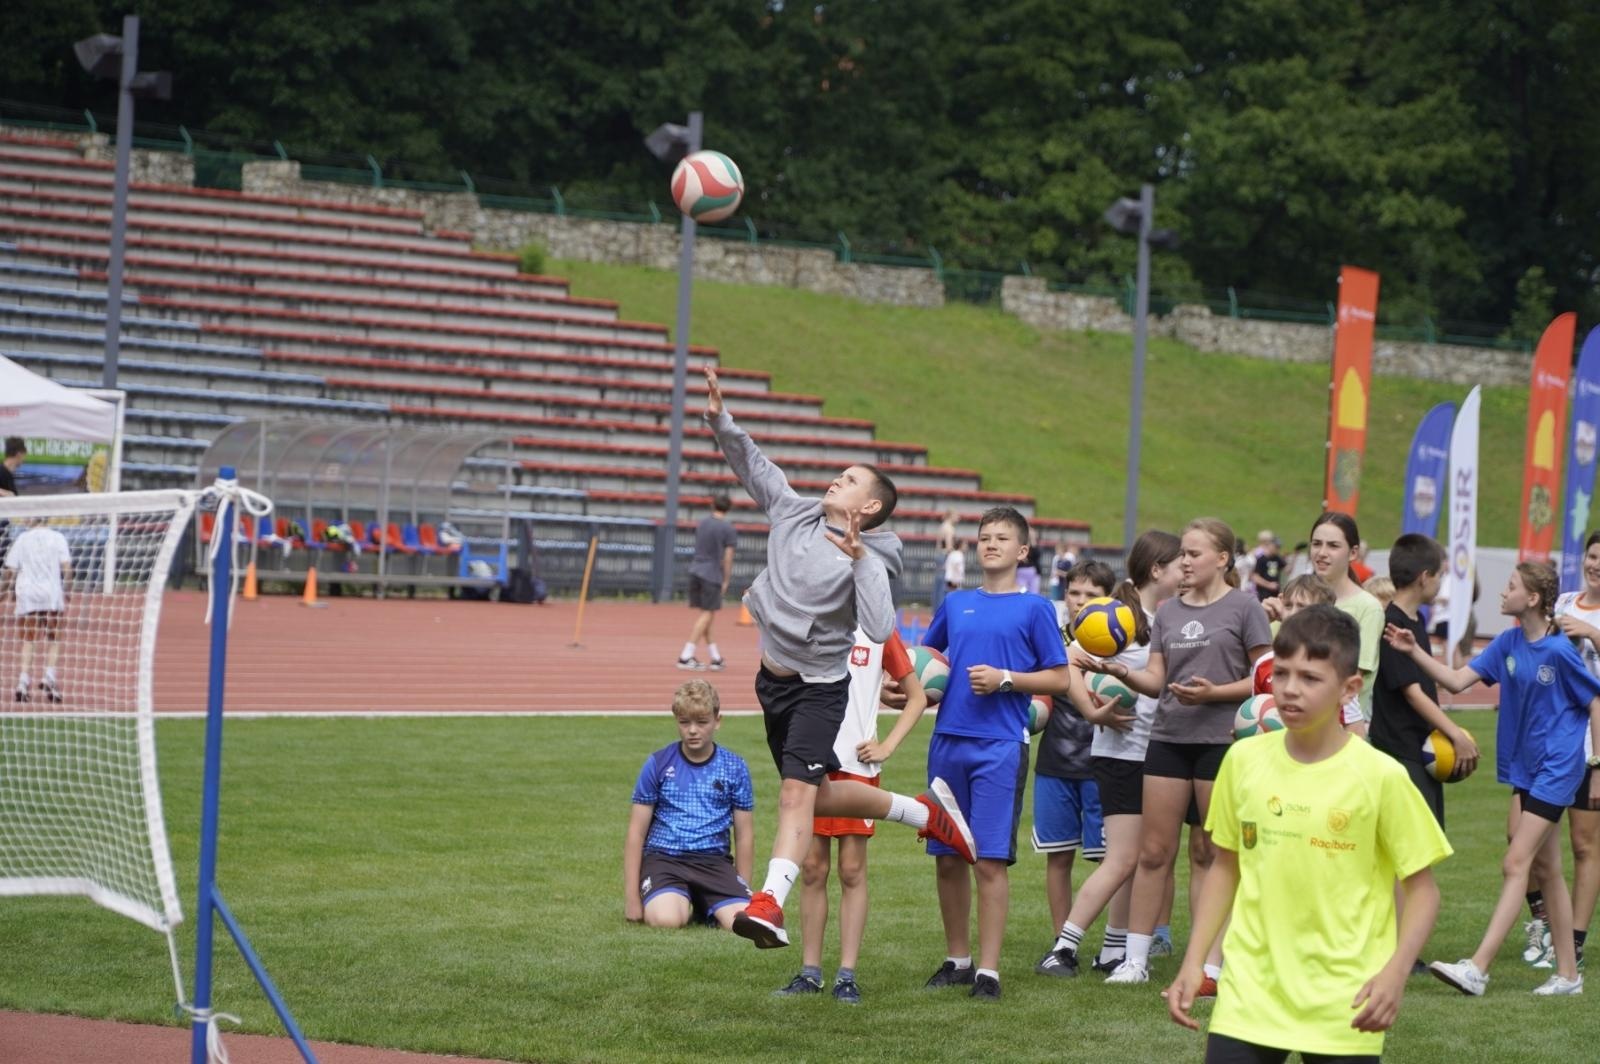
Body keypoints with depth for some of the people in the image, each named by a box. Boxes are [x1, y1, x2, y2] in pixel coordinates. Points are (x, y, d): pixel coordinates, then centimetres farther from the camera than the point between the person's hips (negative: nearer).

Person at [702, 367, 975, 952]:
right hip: (773, 679, 8)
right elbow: (751, 463, 10)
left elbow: (880, 630, -30)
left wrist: (859, 559, -31)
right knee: (818, 795, 18)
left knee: (797, 791, -22)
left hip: (819, 688, -8)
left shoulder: (869, 561, -15)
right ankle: (925, 810, 36)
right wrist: (720, 420, -5)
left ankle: (770, 903, -33)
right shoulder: (793, 513, 2)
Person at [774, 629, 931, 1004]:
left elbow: (917, 697, 8)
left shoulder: (879, 629, 2)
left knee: (852, 870, 0)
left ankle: (847, 975, 3)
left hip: (858, 764, -2)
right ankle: (810, 971, 11)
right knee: (812, 868, 4)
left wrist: (887, 747, 0)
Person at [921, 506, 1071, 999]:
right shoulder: (955, 604, 14)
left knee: (991, 860, -8)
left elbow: (1059, 679, 0)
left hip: (1000, 745, -5)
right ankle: (957, 959, 20)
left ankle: (988, 970, -4)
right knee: (947, 858, 8)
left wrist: (1004, 679, -12)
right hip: (948, 739, 5)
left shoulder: (1034, 608, 2)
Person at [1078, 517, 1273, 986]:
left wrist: (1213, 693, -16)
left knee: (1215, 855, 1)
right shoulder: (1169, 612, 13)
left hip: (1222, 740, -5)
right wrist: (1117, 670, -8)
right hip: (1168, 738, 5)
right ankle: (1136, 957, 7)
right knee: (1153, 851, 3)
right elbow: (1156, 681, 9)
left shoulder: (1243, 607, -2)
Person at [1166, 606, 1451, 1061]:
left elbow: (1422, 888, -3)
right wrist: (1193, 963, 8)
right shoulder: (1244, 759, 1)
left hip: (1343, 1009, -3)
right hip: (1249, 994, 3)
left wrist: (1394, 974, -17)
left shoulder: (1379, 776, -9)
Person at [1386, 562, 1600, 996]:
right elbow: (1456, 680, 2)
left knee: (1515, 865, -12)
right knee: (1546, 870, 12)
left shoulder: (1559, 651, -16)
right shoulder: (1507, 643, 4)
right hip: (1524, 768, 8)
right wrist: (1414, 651, -10)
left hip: (1555, 771, -8)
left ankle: (1477, 968, -17)